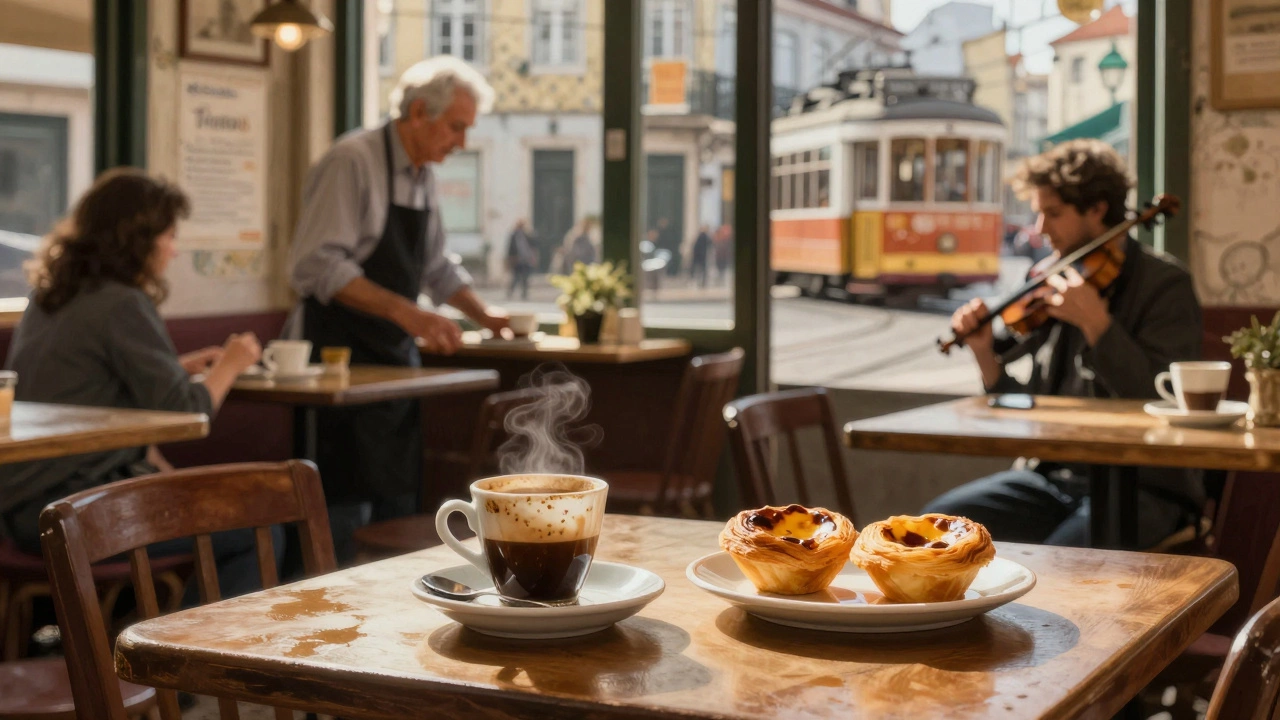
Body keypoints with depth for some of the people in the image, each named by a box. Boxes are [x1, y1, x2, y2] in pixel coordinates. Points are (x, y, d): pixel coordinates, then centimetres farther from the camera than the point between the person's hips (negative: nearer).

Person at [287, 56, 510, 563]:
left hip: (398, 359, 8)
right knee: (347, 515, -8)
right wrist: (406, 312, -28)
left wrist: (483, 316, 10)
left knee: (399, 511, 10)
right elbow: (319, 266, -22)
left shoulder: (423, 176, 12)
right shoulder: (353, 161, -13)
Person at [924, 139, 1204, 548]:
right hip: (1051, 476, 6)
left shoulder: (1164, 283, -6)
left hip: (1142, 484, -5)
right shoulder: (1050, 280, 10)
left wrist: (1094, 321, -23)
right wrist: (985, 355, -5)